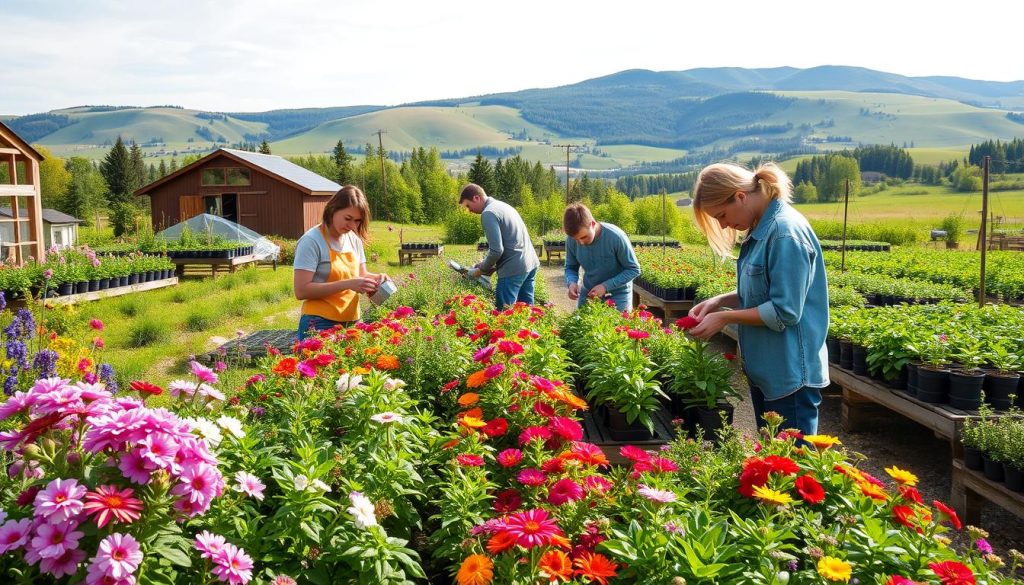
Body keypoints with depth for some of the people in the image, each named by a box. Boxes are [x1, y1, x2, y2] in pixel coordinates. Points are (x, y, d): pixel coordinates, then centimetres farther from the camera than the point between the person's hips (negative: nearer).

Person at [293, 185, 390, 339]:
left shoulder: (354, 239, 7)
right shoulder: (311, 241, -12)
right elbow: (301, 291, -18)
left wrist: (376, 278, -5)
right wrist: (347, 284, -24)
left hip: (352, 323, 6)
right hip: (320, 326, -6)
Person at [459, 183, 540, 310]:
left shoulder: (488, 213, -12)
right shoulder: (503, 205, 17)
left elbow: (496, 250, -18)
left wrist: (482, 269, -2)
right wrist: (486, 263, 18)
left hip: (513, 269, -10)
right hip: (530, 263, 10)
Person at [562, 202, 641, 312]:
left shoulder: (616, 237, -26)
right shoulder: (571, 240, -15)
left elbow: (634, 270, -17)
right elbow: (570, 267, 1)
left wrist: (606, 286, -26)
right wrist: (571, 282, -22)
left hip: (618, 295, -3)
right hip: (588, 294, 4)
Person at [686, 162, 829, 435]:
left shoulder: (786, 232, -21)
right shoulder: (762, 229, 6)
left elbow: (785, 312, -22)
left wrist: (725, 317, -15)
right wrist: (720, 301, 0)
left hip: (791, 372, -9)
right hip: (765, 369, 9)